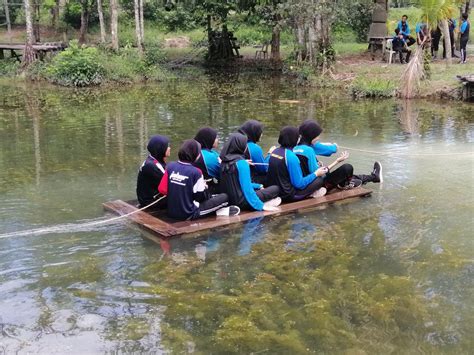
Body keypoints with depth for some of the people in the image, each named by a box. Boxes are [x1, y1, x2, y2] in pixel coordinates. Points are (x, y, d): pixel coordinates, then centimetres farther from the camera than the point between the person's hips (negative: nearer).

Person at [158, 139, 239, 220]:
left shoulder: (170, 166, -4)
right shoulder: (195, 172, -18)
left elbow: (162, 190, 0)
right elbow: (200, 197, -10)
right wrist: (204, 188, 11)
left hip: (171, 212, 7)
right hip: (188, 215, -6)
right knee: (224, 197, 2)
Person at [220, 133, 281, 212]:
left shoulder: (225, 161, 5)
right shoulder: (241, 162, -20)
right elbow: (247, 188, -23)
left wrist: (258, 186, 22)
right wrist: (261, 206, -19)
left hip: (229, 200, 8)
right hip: (242, 201, -8)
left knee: (260, 188, 30)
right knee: (275, 189, 5)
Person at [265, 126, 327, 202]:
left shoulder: (275, 151, 3)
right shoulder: (291, 156, -22)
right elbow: (299, 184, -20)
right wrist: (316, 174, -9)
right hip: (287, 195, -9)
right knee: (319, 180, -5)